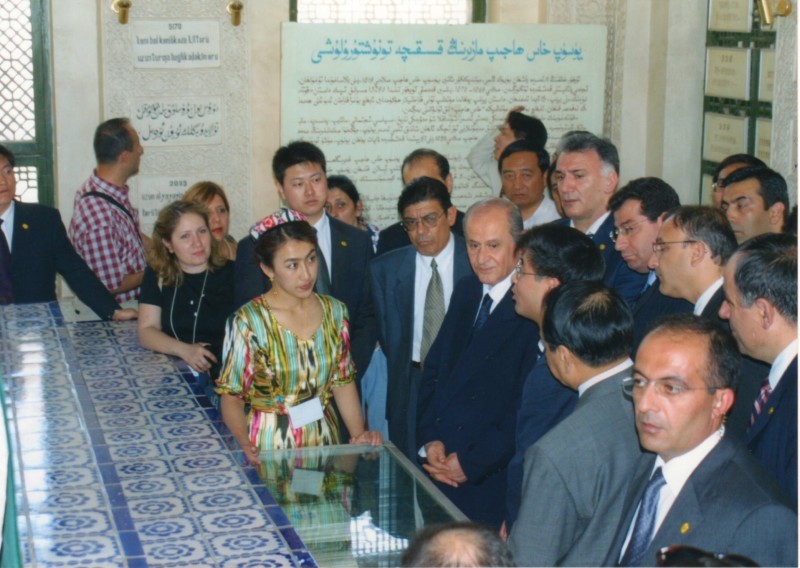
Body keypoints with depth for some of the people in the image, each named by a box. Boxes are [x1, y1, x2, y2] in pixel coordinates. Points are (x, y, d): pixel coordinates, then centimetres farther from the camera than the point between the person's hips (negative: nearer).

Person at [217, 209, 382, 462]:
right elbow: (231, 395, -6)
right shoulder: (248, 322, -10)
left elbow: (343, 382, 10)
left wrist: (359, 434, -3)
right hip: (270, 444, -3)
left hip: (325, 439, 4)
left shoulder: (334, 311, 4)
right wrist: (246, 444, -22)